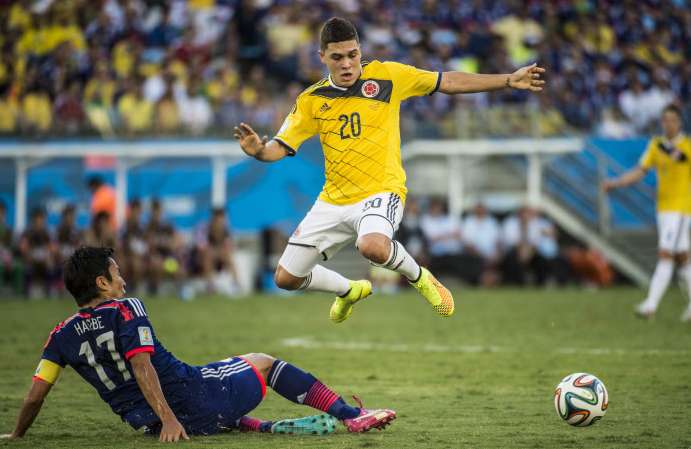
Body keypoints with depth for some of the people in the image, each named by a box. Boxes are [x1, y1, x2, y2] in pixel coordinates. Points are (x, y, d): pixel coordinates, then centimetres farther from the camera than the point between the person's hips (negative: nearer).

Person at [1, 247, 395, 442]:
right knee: (263, 362, 16)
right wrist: (169, 418, -24)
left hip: (150, 423, 5)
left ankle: (272, 428, 19)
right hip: (194, 399, -5)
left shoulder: (63, 336, 6)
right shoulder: (126, 310, -7)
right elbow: (141, 367, -19)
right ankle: (353, 416, 14)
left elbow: (36, 394, 4)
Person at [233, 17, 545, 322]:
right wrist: (259, 150, -24)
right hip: (333, 201, 4)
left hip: (380, 192, -4)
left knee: (373, 247, -38)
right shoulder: (311, 100, 2)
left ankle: (418, 277, -3)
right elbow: (280, 147, 0)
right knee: (286, 278, 5)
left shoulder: (386, 76, -3)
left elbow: (449, 82, 2)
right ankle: (350, 291, 37)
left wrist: (509, 80, -2)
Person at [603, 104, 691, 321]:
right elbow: (640, 171, 6)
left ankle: (651, 305, -17)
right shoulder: (656, 144, 8)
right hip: (662, 207, 6)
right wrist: (615, 183, -5)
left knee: (665, 256, -13)